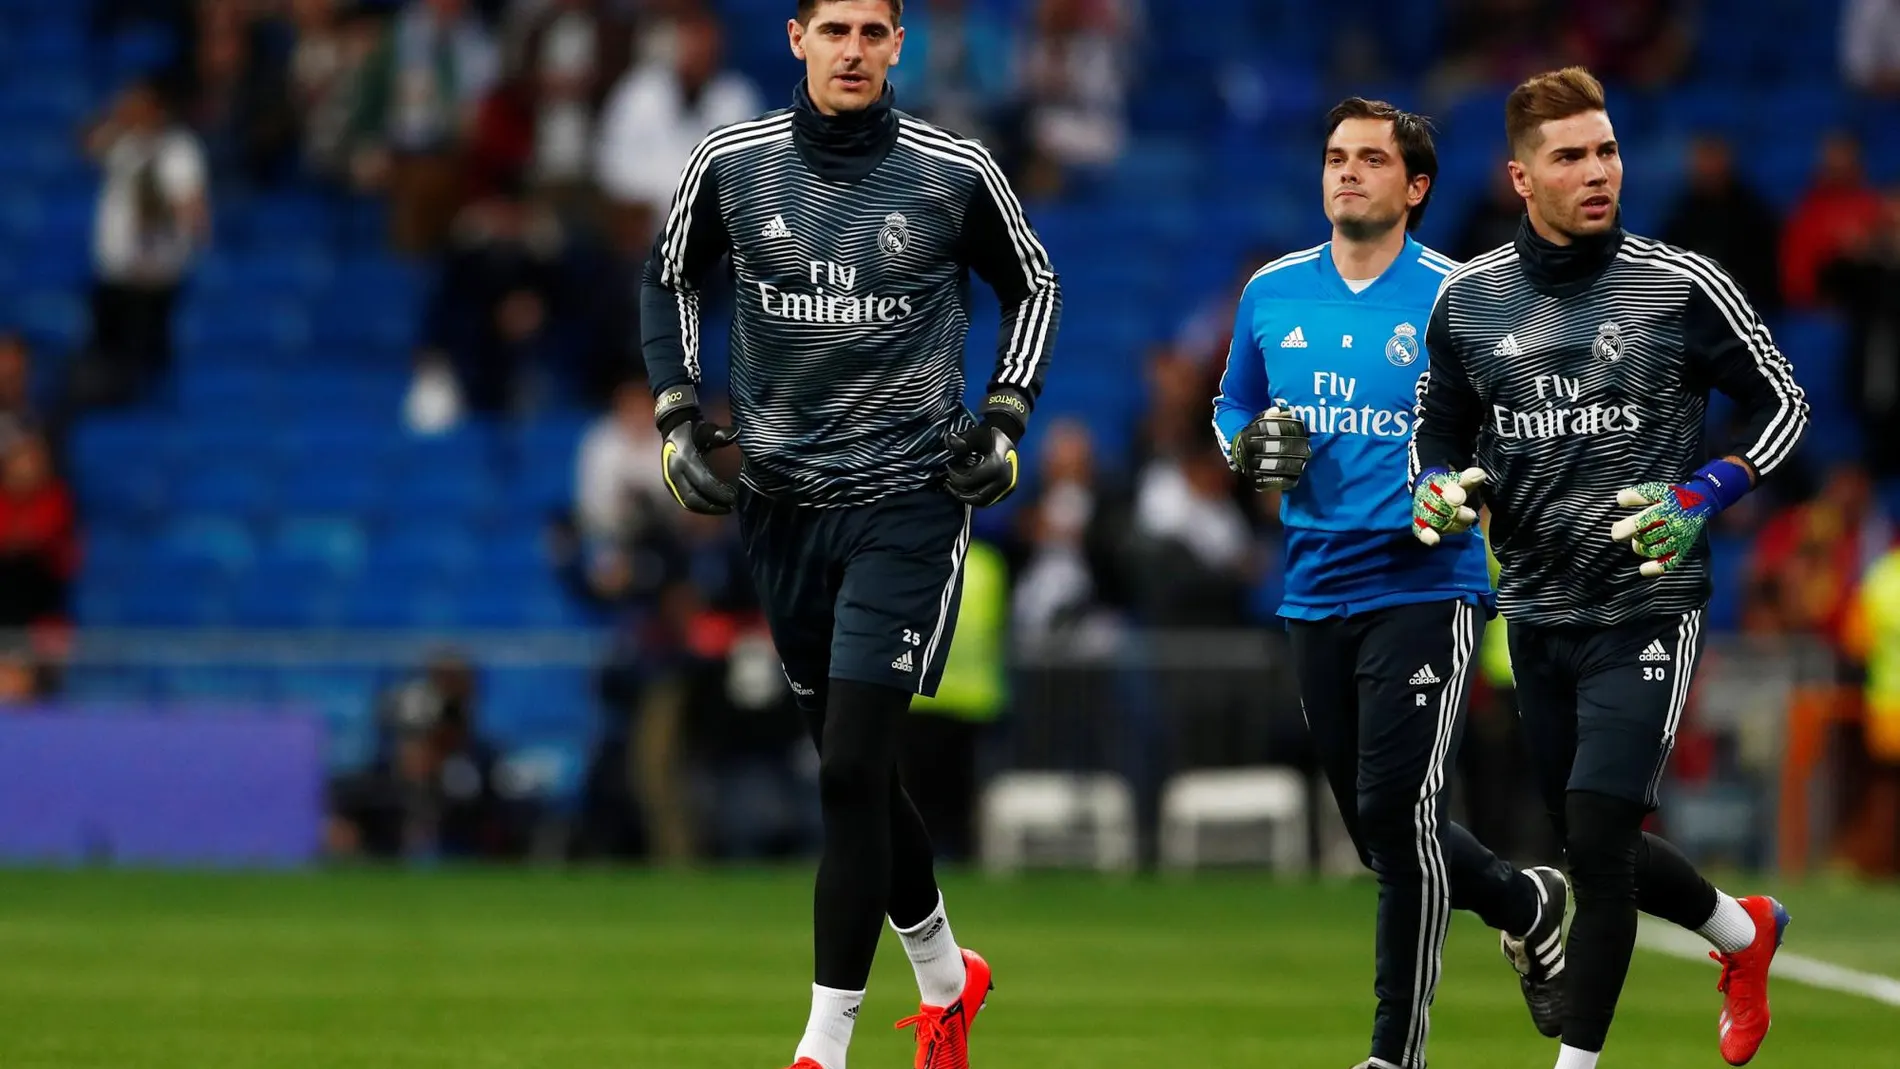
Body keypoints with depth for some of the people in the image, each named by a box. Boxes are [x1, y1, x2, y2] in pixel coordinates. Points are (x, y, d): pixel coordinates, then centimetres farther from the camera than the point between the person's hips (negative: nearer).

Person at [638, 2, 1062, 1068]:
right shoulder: (731, 163, -2)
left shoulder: (954, 171, -7)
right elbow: (671, 280, 16)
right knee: (854, 771, 11)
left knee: (853, 771, -12)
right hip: (784, 502, 3)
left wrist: (1004, 420, -1)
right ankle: (947, 978, 34)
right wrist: (679, 412, 4)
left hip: (909, 505, -3)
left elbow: (1035, 285, 10)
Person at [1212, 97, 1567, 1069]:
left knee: (1397, 811, -14)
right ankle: (1529, 905, 39)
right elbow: (1232, 409, 19)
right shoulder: (1273, 293, 8)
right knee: (1378, 831, 11)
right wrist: (1249, 448, -3)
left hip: (1424, 587, -5)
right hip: (1315, 593, 5)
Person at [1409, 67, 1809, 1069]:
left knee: (1597, 842, -14)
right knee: (1594, 850, 13)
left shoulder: (1683, 286, -8)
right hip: (1536, 612, 5)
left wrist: (1700, 499, -13)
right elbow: (1441, 425, 16)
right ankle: (1743, 931, 42)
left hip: (1646, 607, -5)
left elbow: (1781, 403, 2)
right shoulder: (1467, 298, 2)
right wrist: (1438, 494, -6)